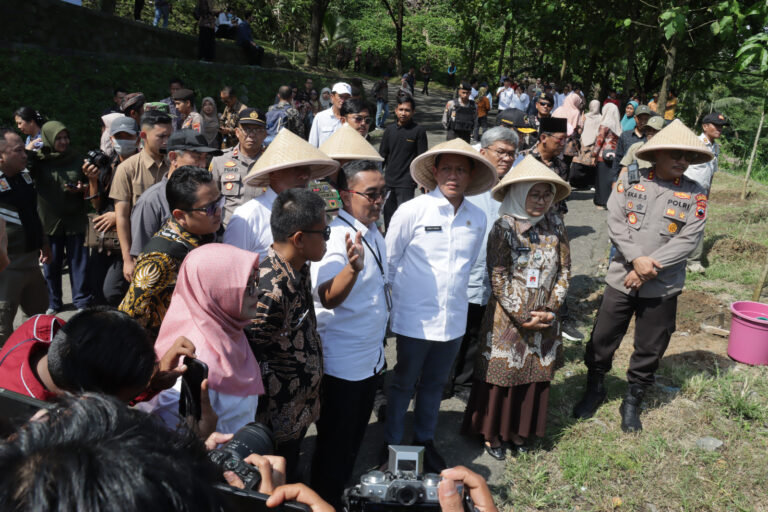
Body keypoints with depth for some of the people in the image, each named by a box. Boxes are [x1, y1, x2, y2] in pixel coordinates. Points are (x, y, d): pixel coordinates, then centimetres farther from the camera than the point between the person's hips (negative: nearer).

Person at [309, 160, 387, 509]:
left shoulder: (374, 233, 4)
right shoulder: (337, 236, -23)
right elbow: (327, 298, -36)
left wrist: (378, 346, 15)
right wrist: (353, 267, -54)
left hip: (371, 358, 8)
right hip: (341, 363, -8)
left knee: (354, 439, 24)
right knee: (335, 443, 10)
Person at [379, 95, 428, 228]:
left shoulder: (419, 131, -4)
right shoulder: (390, 130, 6)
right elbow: (382, 155, 13)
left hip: (407, 183, -4)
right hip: (388, 181, 4)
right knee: (388, 213, 11)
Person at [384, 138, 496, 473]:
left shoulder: (477, 219, 1)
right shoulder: (411, 211, -12)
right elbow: (389, 261, -2)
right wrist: (398, 300, 4)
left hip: (454, 320, 4)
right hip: (415, 319, -4)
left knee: (435, 384, 19)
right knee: (403, 383, 12)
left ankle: (424, 440, 39)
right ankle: (392, 443, 30)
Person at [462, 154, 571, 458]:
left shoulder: (554, 224, 0)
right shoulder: (504, 227, -12)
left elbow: (564, 269, 4)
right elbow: (498, 278, -14)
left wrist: (552, 309, -6)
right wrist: (523, 317, -14)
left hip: (544, 319, 4)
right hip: (507, 319, -4)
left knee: (535, 376, 14)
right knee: (501, 374, 7)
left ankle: (520, 431, 33)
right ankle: (492, 433, 26)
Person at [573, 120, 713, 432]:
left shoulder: (694, 194, -3)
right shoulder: (630, 181, -2)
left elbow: (689, 240, -10)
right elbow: (614, 222, -8)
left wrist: (650, 268, -17)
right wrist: (637, 259, -20)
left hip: (663, 286, 0)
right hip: (621, 277, 0)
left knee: (649, 349, 12)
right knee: (602, 339, 8)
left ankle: (632, 402, 33)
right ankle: (594, 390, 33)